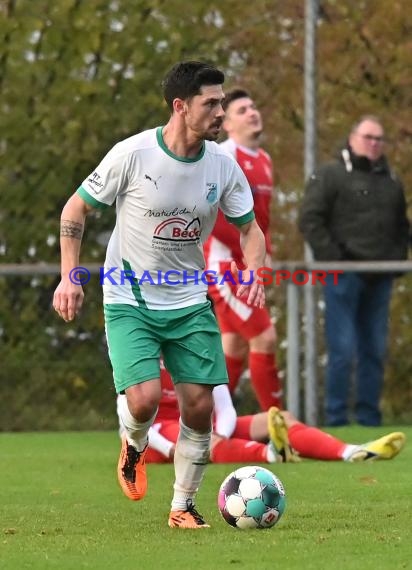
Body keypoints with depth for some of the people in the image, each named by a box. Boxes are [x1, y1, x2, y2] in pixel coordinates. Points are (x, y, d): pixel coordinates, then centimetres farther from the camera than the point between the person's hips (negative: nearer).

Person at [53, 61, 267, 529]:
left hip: (190, 302, 4)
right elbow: (75, 210, -4)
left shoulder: (222, 165, -4)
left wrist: (253, 272, -12)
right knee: (144, 398, -21)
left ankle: (183, 507, 16)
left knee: (199, 406, -2)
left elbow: (249, 228, 9)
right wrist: (69, 276, -11)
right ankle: (133, 448, 16)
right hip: (129, 302, -4)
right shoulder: (132, 154, -16)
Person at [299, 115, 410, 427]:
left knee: (375, 350, 7)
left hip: (379, 278, 6)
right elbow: (310, 220, -8)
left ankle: (369, 416, 12)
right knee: (343, 349, -7)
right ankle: (337, 418, -3)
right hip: (344, 275, -6)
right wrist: (332, 257, -13)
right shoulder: (330, 175, -1)